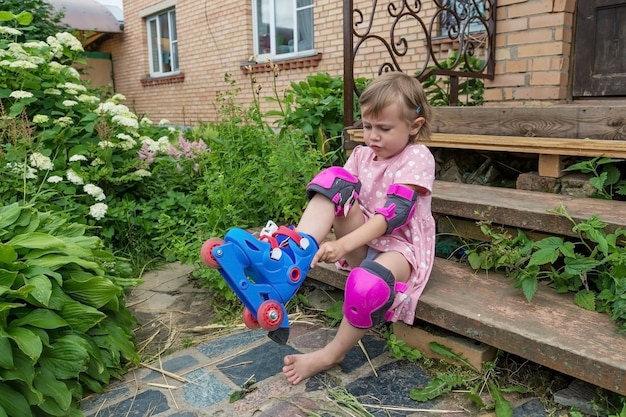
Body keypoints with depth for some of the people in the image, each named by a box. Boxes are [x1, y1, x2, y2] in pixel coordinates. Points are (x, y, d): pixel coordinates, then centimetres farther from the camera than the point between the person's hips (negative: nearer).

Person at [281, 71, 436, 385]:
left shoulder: (417, 158, -11)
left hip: (400, 245, -5)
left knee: (367, 284, -40)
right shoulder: (361, 154, 7)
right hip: (361, 241, 5)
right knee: (333, 178, -18)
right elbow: (335, 198, 1)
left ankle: (331, 354, -11)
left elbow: (394, 214, -25)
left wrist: (343, 244, -38)